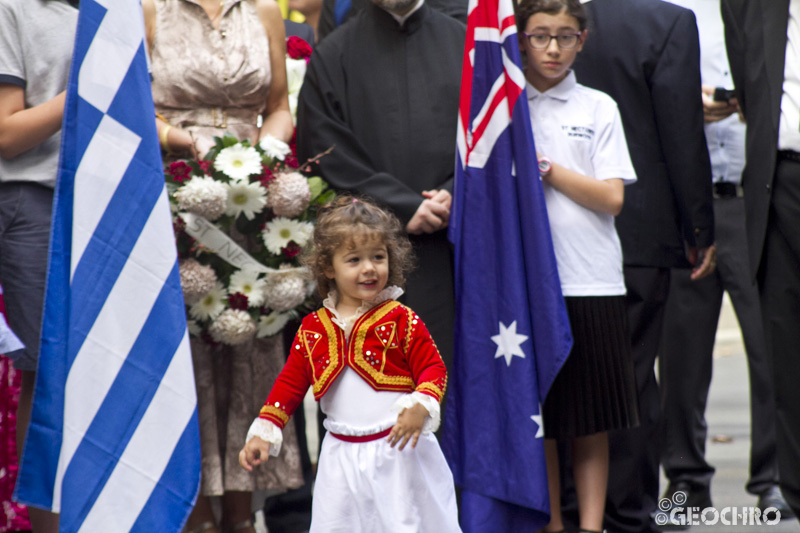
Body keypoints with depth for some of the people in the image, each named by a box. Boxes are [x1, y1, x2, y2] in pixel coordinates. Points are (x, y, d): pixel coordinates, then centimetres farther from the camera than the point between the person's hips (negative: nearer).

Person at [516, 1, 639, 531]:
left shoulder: (599, 108, 6)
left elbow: (611, 198, -1)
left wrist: (544, 167, -7)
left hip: (591, 280, 0)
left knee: (592, 420, 2)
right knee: (536, 416, 4)